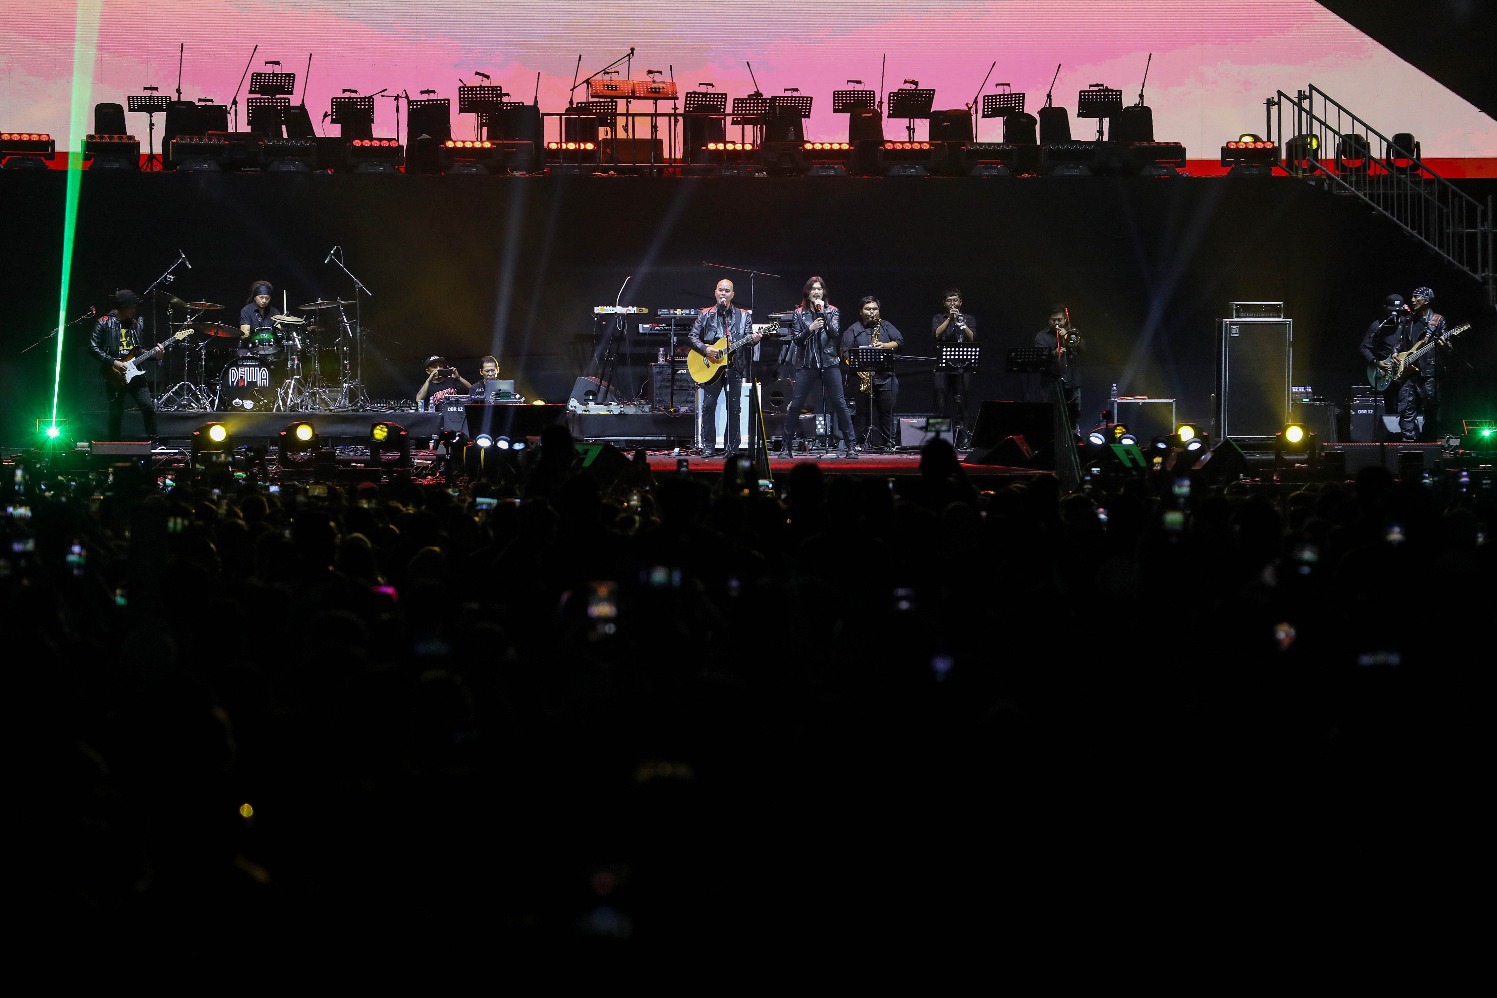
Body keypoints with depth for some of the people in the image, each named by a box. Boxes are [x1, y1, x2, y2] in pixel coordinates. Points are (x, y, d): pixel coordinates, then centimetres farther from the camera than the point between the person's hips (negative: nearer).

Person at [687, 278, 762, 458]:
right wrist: (705, 349, -13)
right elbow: (691, 337, 3)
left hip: (735, 367, 1)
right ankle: (708, 447, 0)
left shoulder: (742, 316, 8)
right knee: (708, 405, -5)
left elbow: (747, 338, 5)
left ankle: (732, 447, 8)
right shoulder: (705, 315, 6)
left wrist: (753, 339, -18)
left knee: (734, 408, 2)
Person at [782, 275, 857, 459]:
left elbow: (835, 333, -7)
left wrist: (823, 313, -13)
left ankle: (851, 445, -2)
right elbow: (796, 339, 0)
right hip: (806, 364, 0)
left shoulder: (832, 311, 7)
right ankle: (788, 445, 7)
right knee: (795, 405, -2)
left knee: (840, 403, -5)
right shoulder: (799, 313, 7)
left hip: (830, 362, 0)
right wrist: (810, 328, -17)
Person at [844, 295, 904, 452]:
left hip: (886, 378, 1)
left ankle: (888, 443, 2)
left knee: (887, 410, -2)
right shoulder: (854, 330, 8)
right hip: (863, 377, -1)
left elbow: (900, 342, 5)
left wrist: (885, 345, -13)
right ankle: (866, 443, 2)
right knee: (863, 412, -2)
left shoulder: (887, 327, 16)